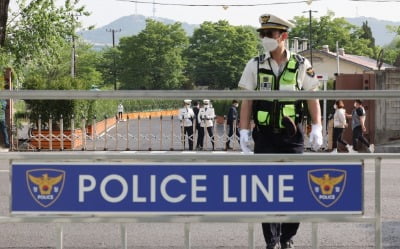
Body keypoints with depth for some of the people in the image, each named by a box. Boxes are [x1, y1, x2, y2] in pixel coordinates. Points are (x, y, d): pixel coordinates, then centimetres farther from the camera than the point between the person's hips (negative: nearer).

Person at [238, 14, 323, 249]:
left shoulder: (301, 65, 1)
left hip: (292, 135, 0)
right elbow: (247, 101, 4)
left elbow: (313, 98, 4)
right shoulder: (255, 66, 3)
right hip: (265, 135, 0)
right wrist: (244, 131, -3)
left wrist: (317, 128, -4)